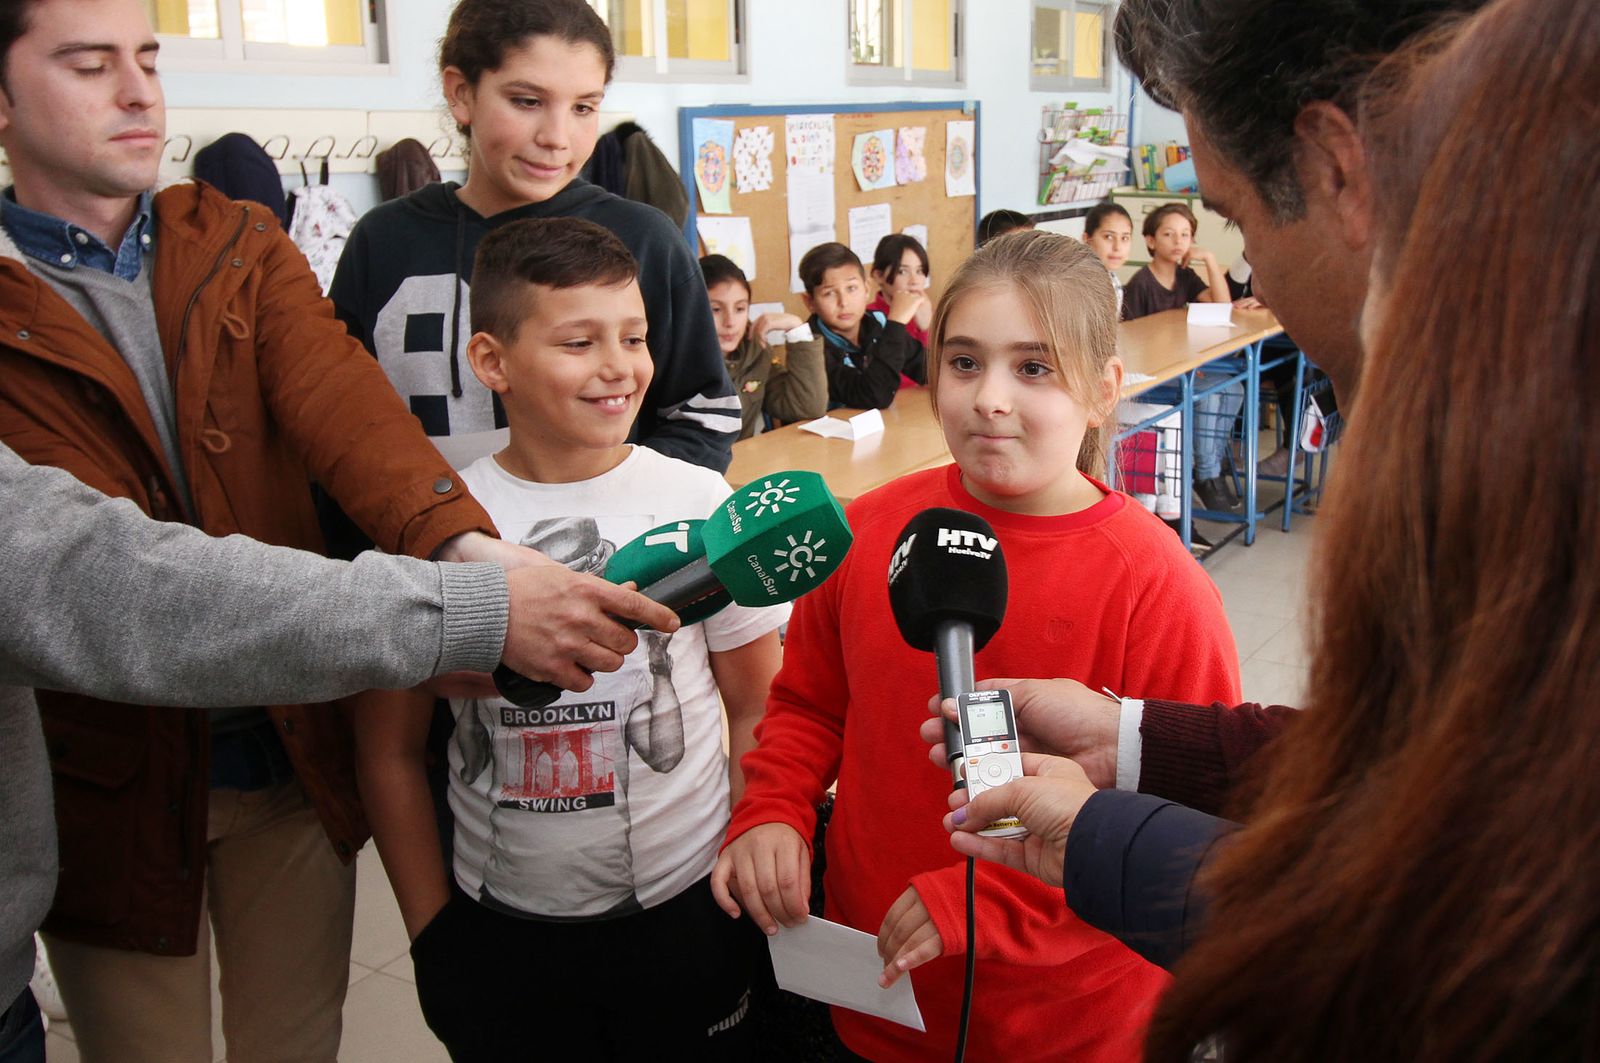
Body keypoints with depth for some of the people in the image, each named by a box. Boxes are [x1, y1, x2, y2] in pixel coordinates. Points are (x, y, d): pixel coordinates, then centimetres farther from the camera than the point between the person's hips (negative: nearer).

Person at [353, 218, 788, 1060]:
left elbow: (756, 710, 2)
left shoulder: (700, 504, -7)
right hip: (500, 928, 0)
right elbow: (391, 752, 2)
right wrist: (431, 931, 2)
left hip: (687, 912, 0)